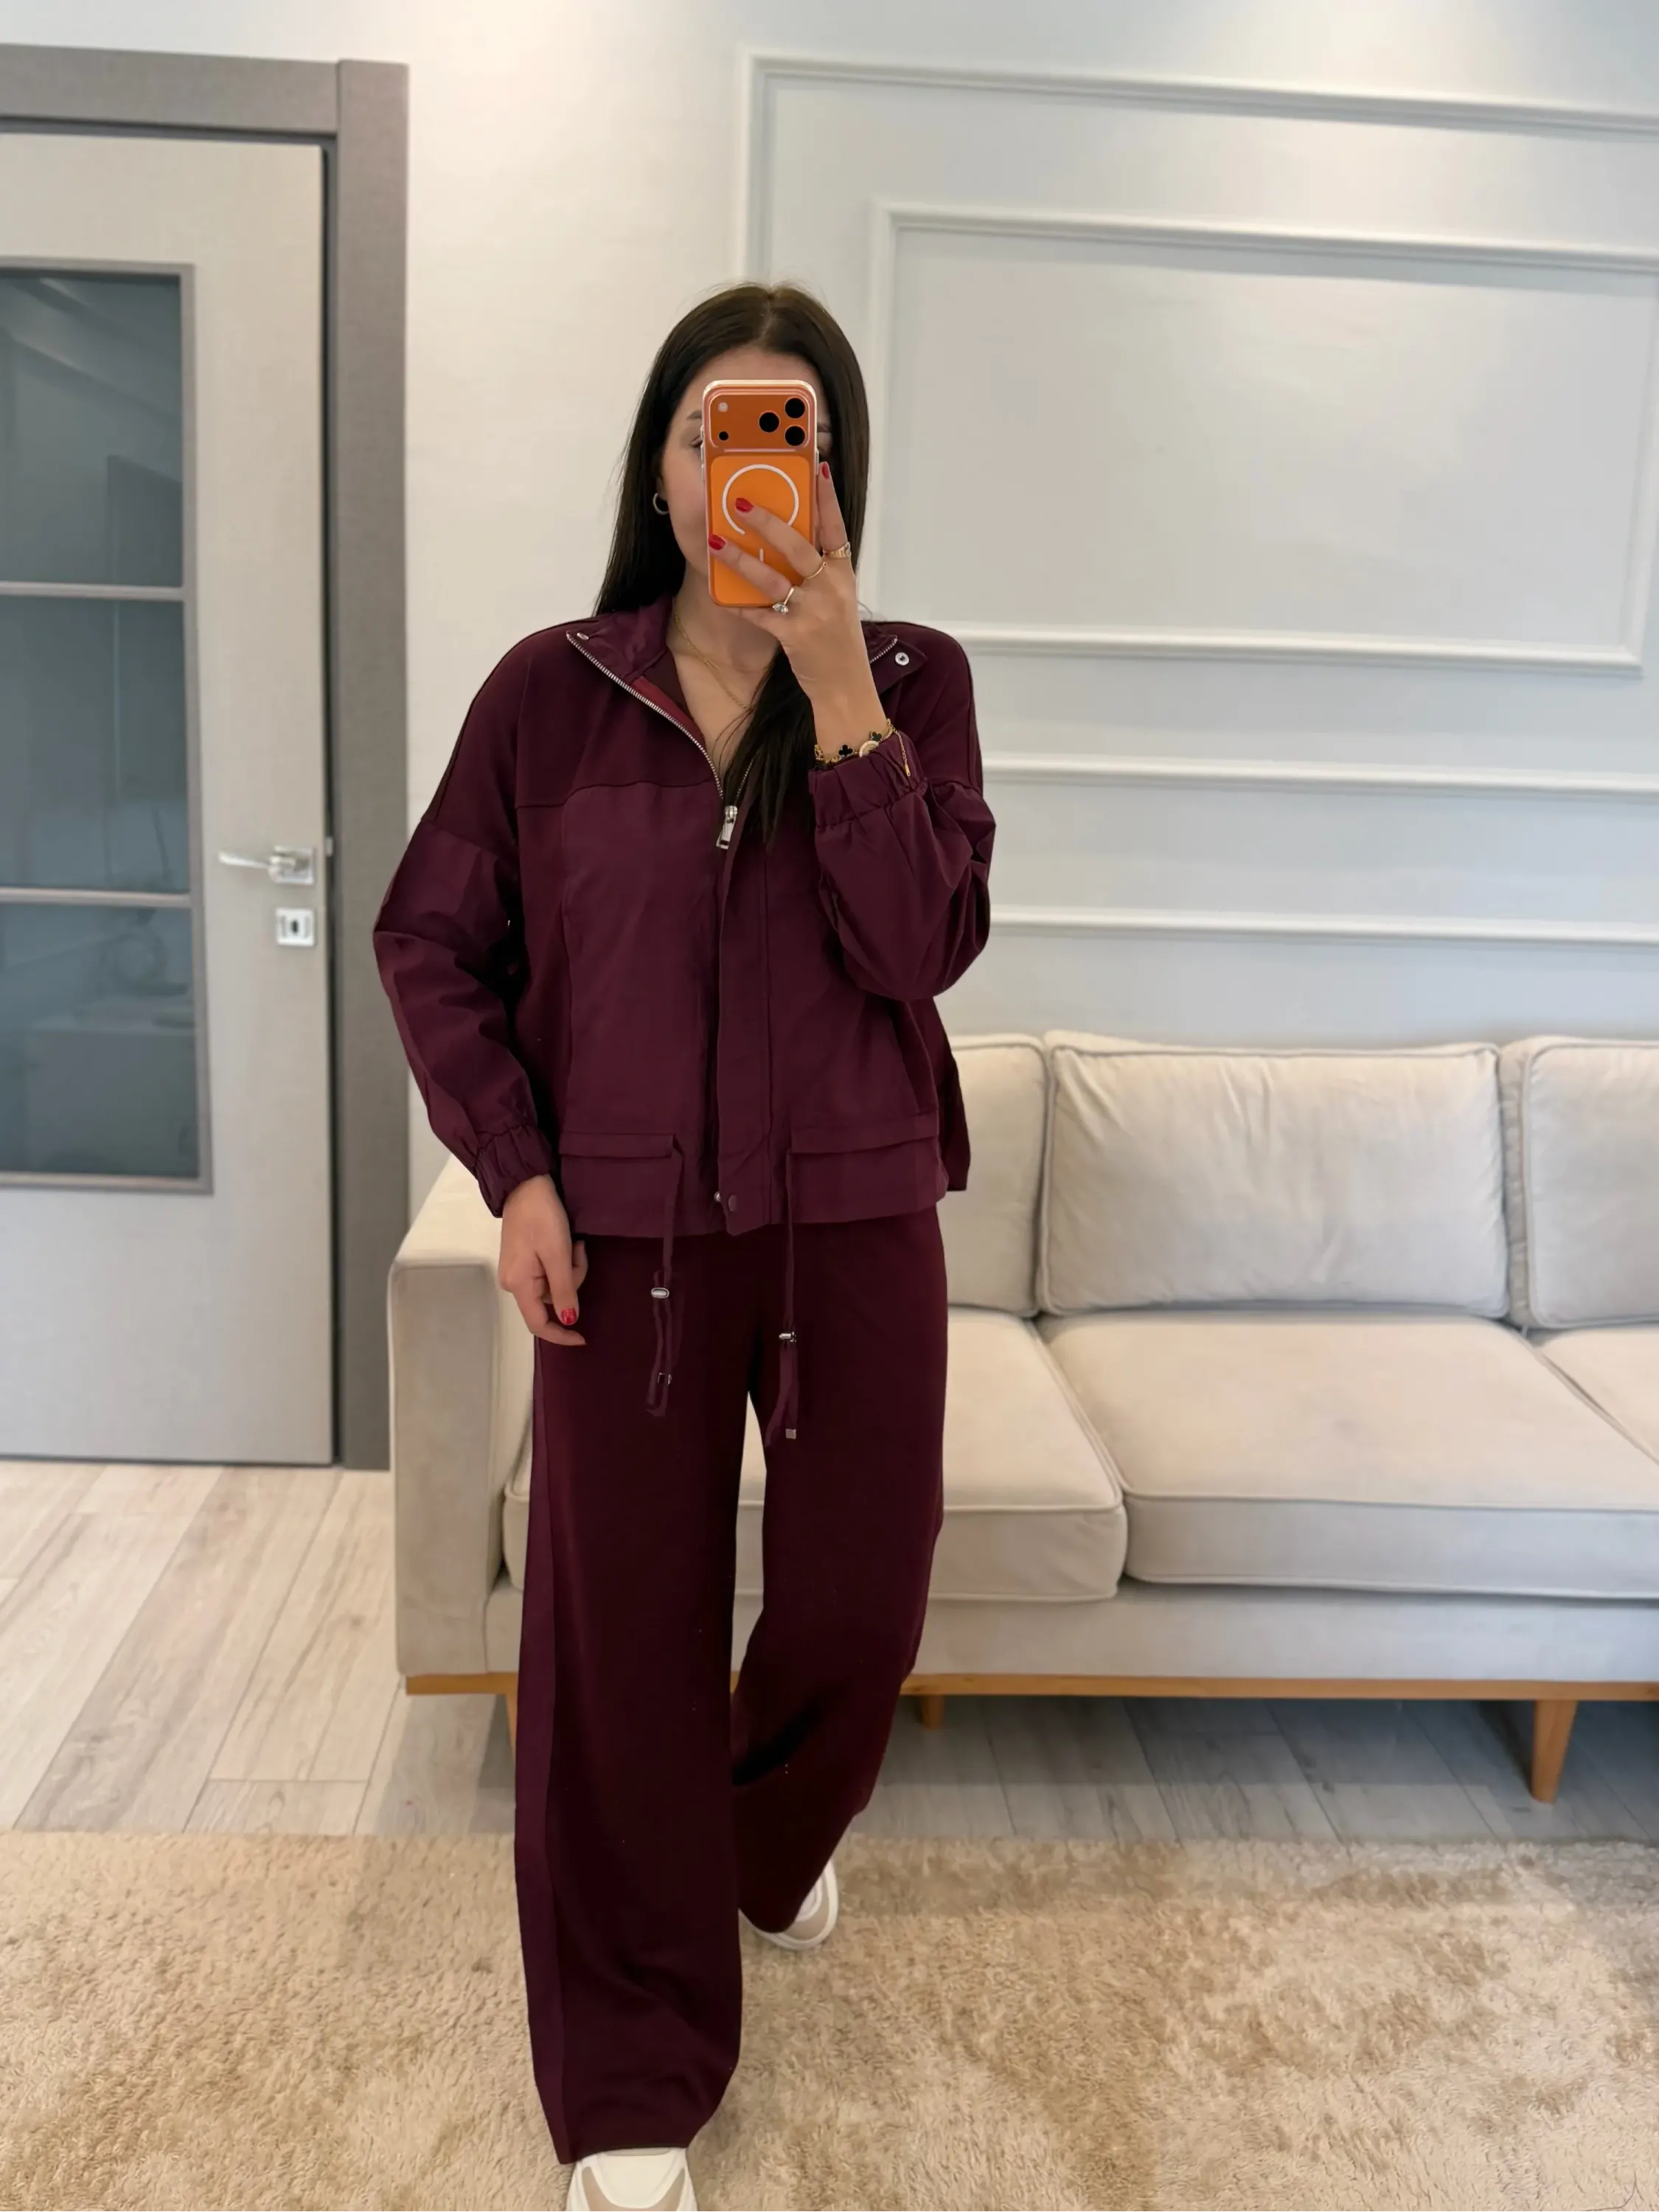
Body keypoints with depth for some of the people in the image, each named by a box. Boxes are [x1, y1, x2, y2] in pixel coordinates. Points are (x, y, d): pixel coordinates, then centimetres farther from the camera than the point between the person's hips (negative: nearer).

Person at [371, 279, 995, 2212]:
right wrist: (513, 1167, -6)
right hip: (626, 1233, 0)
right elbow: (429, 938, 4)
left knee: (857, 1603, 12)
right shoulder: (551, 690, -1)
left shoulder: (908, 680, 0)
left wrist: (836, 683, -19)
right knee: (619, 1636, 6)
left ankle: (773, 1835, 50)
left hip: (856, 1221, 1)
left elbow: (924, 947, -13)